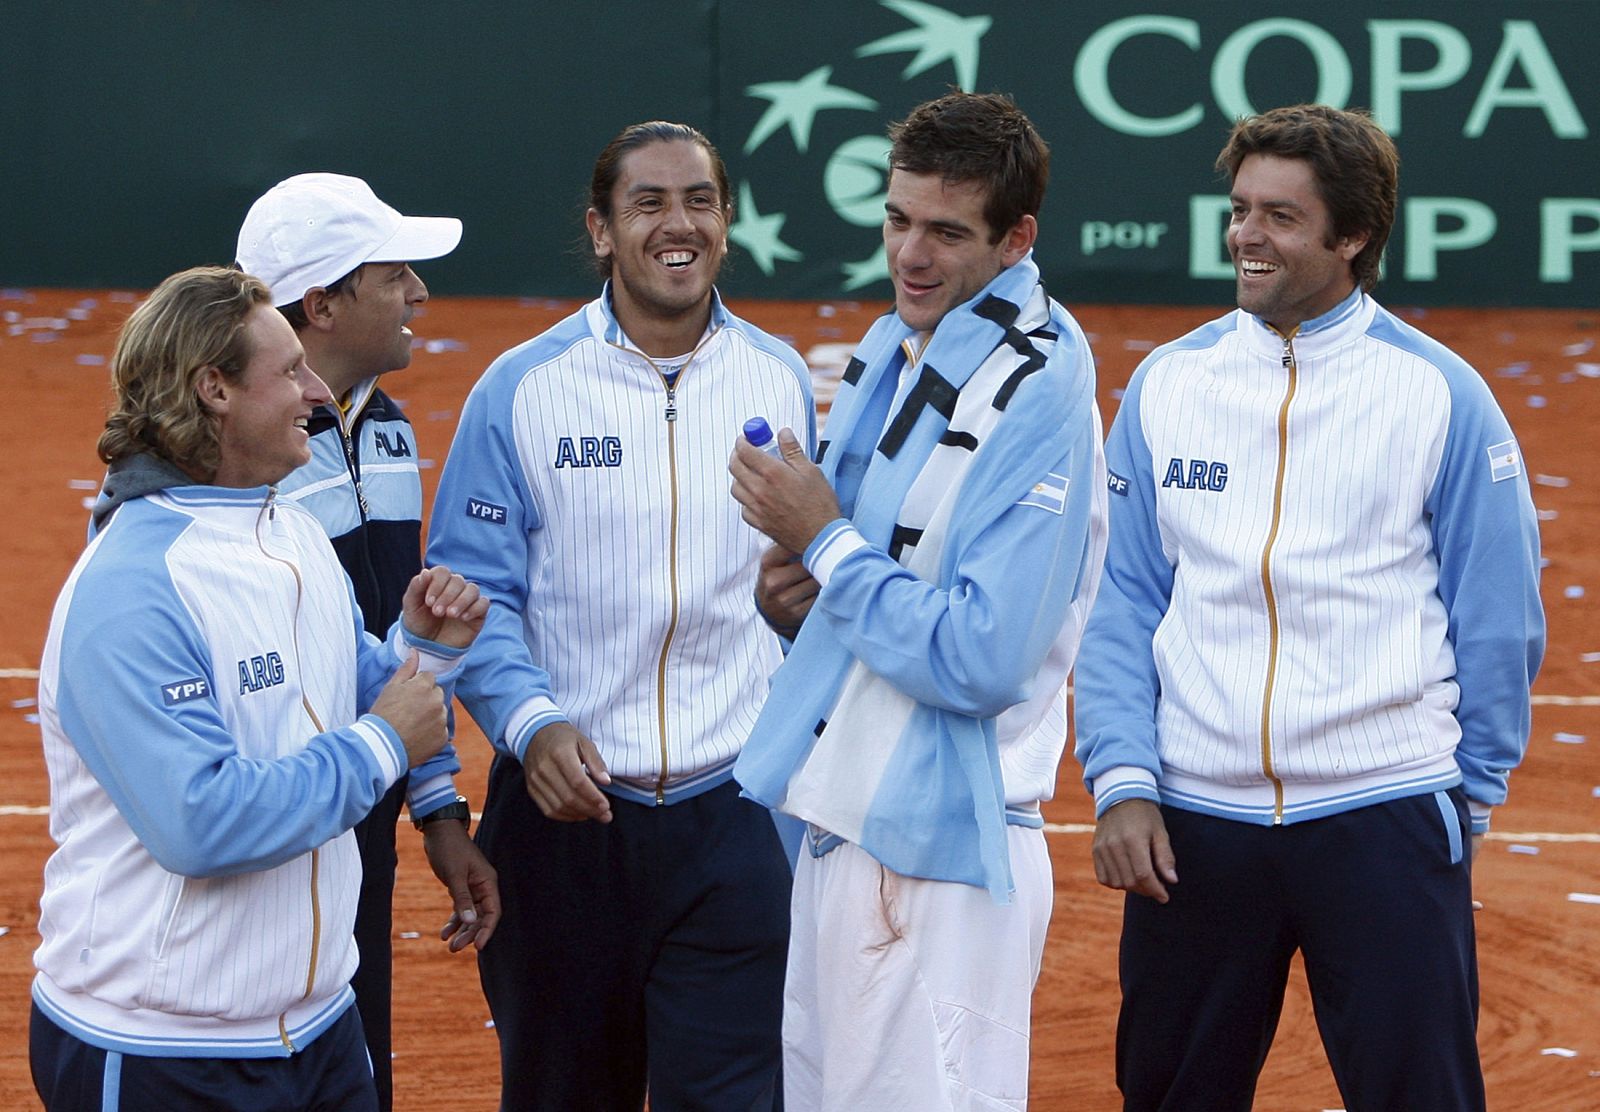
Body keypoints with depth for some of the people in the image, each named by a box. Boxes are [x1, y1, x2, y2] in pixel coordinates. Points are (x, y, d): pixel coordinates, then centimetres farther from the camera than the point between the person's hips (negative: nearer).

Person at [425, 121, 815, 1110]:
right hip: (565, 805, 0)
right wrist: (531, 723, -19)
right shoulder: (523, 389, -3)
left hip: (736, 810, 1)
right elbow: (475, 592, -3)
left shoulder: (781, 381, 5)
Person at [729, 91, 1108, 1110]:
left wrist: (827, 540, -15)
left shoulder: (1036, 397, -17)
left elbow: (981, 662, -22)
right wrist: (804, 586, 2)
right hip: (840, 825, 9)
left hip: (940, 852, -9)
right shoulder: (893, 350, 11)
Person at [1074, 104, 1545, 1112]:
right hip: (1193, 821, 3)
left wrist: (1469, 798, 6)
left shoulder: (1443, 396, -2)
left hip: (1385, 825, -3)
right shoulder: (1168, 383, 7)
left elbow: (1500, 626, 3)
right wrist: (1121, 781, -1)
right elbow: (1122, 604, 8)